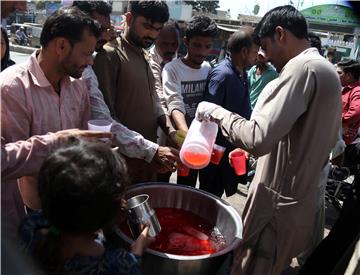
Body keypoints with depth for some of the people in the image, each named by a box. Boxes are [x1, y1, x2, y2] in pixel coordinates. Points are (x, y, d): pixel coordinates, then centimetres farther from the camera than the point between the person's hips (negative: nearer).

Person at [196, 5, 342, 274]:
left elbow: (259, 138, -31)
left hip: (279, 202, -10)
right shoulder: (329, 71, 12)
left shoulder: (302, 67, -19)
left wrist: (217, 112, -16)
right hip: (302, 200, 10)